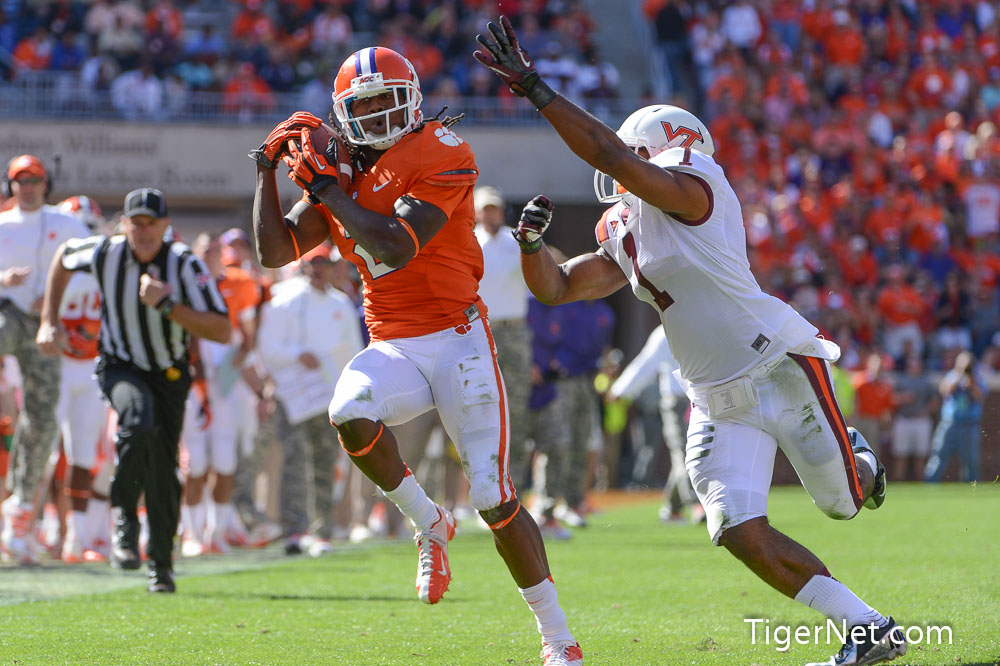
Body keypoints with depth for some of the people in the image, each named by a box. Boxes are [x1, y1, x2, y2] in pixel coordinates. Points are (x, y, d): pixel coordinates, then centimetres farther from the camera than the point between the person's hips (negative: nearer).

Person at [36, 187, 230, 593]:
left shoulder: (185, 264, -20)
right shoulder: (105, 253, -15)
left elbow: (223, 331, -25)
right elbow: (63, 258, 9)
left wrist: (166, 304, -34)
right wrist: (49, 321, 7)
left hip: (169, 374, 1)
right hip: (120, 367, -1)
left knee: (164, 474, 1)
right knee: (139, 424, -34)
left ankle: (161, 563, 20)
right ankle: (124, 516, -15)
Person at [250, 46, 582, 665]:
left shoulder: (441, 154, -11)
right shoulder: (340, 175, 10)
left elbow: (395, 248, -22)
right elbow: (274, 251, 10)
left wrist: (325, 186, -15)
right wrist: (269, 169, 2)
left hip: (457, 340, -4)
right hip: (394, 348, 5)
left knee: (494, 497, -9)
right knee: (350, 412, -31)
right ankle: (429, 525, -4)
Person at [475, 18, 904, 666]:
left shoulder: (694, 189, -14)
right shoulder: (621, 236, 12)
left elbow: (609, 152, -26)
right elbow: (556, 287, 16)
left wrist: (533, 86, -28)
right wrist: (533, 240, -5)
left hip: (782, 368, -7)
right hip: (720, 404, 7)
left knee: (844, 503, 4)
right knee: (743, 533, -8)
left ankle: (855, 458, 42)